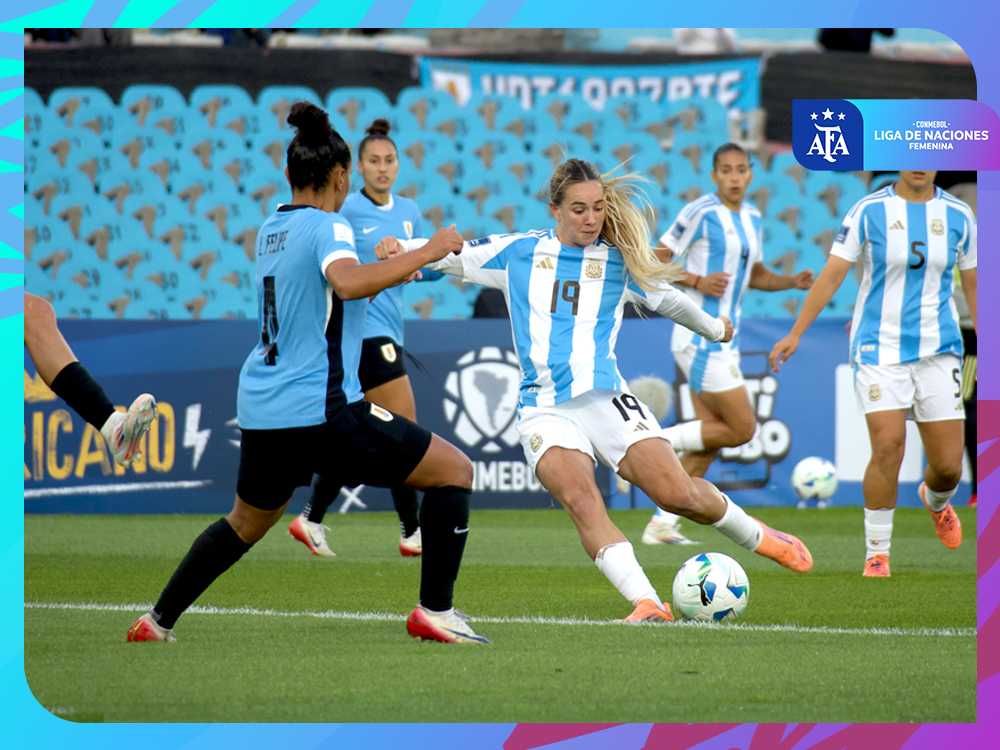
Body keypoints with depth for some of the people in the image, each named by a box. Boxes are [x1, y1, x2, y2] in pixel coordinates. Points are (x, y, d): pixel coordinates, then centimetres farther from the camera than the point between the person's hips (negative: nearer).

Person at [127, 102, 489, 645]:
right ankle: (434, 611, -7)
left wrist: (384, 271, 34)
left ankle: (158, 620, 32)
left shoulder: (271, 228, 14)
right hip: (321, 411, -8)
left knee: (246, 523, 30)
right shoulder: (326, 227, -10)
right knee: (453, 470, 0)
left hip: (260, 411, 8)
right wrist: (423, 254, -25)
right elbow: (347, 281, -32)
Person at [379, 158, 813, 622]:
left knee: (679, 495, -12)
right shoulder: (519, 252, 11)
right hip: (545, 409, 0)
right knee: (580, 499, -28)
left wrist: (715, 328, 43)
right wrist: (401, 248, 1)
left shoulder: (618, 260, 11)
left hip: (606, 399, 0)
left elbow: (667, 299, 28)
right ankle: (647, 603, -35)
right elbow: (453, 255, 19)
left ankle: (755, 536, 18)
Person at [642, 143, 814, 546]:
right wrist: (698, 281, -21)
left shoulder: (751, 218, 13)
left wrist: (792, 282, 7)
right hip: (699, 336, -8)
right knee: (742, 429, -12)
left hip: (723, 338, 8)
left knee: (708, 443, 6)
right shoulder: (700, 213, -11)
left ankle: (660, 524, 9)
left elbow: (756, 275, 26)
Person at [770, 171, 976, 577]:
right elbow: (832, 274, -5)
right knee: (888, 447, -18)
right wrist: (795, 335, -9)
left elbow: (973, 285, 13)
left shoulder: (958, 215, 3)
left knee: (948, 464, 0)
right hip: (879, 346, -3)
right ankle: (876, 554, -3)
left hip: (938, 350, 3)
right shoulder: (869, 211, -5)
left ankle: (935, 500, 38)